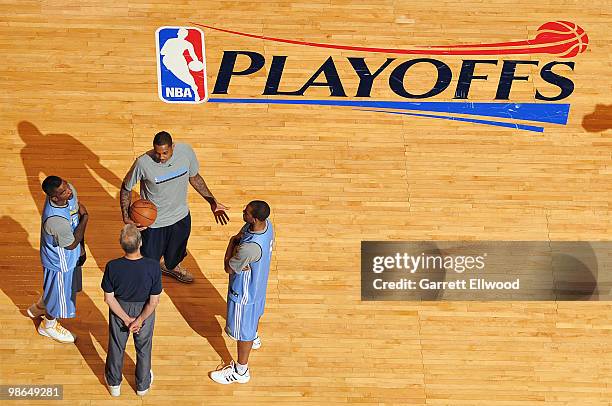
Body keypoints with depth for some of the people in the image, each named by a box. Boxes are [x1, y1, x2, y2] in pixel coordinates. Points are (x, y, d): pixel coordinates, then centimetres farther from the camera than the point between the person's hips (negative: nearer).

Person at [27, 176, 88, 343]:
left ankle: (38, 308, 62)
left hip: (70, 255, 7)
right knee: (60, 294, 20)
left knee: (53, 287, 33)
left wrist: (81, 248, 7)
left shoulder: (70, 192, -20)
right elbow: (72, 244, -26)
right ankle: (48, 325, 50)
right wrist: (85, 218, -23)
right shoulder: (54, 219, -43)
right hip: (60, 262, -7)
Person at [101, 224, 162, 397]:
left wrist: (127, 319, -10)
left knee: (116, 346, 25)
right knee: (143, 347, 25)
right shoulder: (153, 267, -31)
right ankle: (143, 385, 46)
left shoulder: (112, 267, -29)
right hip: (144, 310, 0)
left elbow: (109, 298, -18)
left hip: (119, 309, 0)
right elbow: (154, 301, -22)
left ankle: (114, 384, 46)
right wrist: (140, 320, -10)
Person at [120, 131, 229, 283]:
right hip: (153, 222, -4)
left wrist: (212, 202, 0)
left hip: (181, 216, 4)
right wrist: (126, 216, -24)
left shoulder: (185, 151, -20)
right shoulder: (143, 163, -30)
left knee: (177, 252, 31)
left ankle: (170, 267, 66)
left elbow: (194, 177, 0)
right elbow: (126, 188, -12)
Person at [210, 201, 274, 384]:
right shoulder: (266, 224, -17)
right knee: (254, 312, 36)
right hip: (258, 281, 8)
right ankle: (254, 338, 66)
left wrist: (232, 243, -16)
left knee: (242, 330, 13)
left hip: (244, 292, -8)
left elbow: (228, 267, -25)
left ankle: (240, 371, 33)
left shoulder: (250, 247, -44)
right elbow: (238, 236, 1)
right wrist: (236, 240, -20)